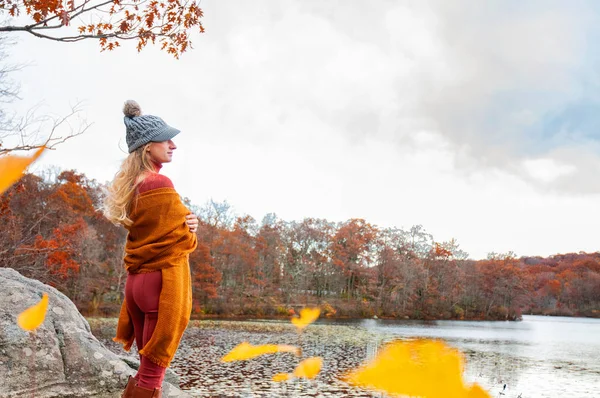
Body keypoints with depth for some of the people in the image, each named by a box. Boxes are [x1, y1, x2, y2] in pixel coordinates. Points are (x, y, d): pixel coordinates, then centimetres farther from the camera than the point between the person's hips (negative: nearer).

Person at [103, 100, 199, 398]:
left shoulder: (131, 185, 11)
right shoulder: (160, 184, -16)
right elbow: (182, 240, -14)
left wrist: (185, 224, -3)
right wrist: (189, 229, 7)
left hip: (136, 280, 9)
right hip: (162, 280, -9)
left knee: (147, 370, 19)